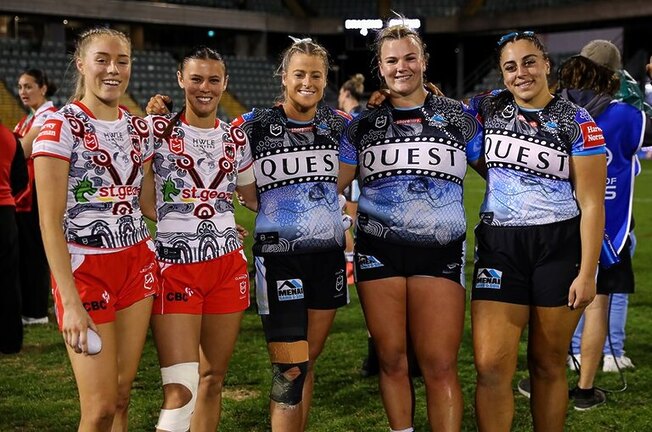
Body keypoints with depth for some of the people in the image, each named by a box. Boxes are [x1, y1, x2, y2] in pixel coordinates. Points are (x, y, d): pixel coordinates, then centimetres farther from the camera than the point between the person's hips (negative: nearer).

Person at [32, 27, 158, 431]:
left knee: (122, 397, 8)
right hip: (85, 270, -5)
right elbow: (50, 221, -13)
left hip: (138, 266, 6)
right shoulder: (61, 126, -9)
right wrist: (70, 302, -19)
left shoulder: (139, 129, 9)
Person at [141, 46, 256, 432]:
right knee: (181, 390, -12)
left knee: (213, 379, 11)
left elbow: (256, 195, 20)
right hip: (175, 266, -4)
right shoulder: (157, 129, -1)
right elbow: (142, 199, -2)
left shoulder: (236, 137, 11)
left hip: (228, 266, 5)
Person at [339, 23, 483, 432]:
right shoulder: (363, 124, 10)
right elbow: (331, 186, 14)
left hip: (440, 250, -2)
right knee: (392, 360, 7)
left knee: (440, 365, -6)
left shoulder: (459, 117, 7)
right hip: (378, 251, 2)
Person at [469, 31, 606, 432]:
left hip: (559, 248, -2)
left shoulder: (577, 121, -3)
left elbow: (592, 202, -5)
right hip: (498, 246, 2)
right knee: (491, 366, -7)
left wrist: (587, 274, -11)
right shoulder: (489, 107, 7)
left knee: (548, 364, 7)